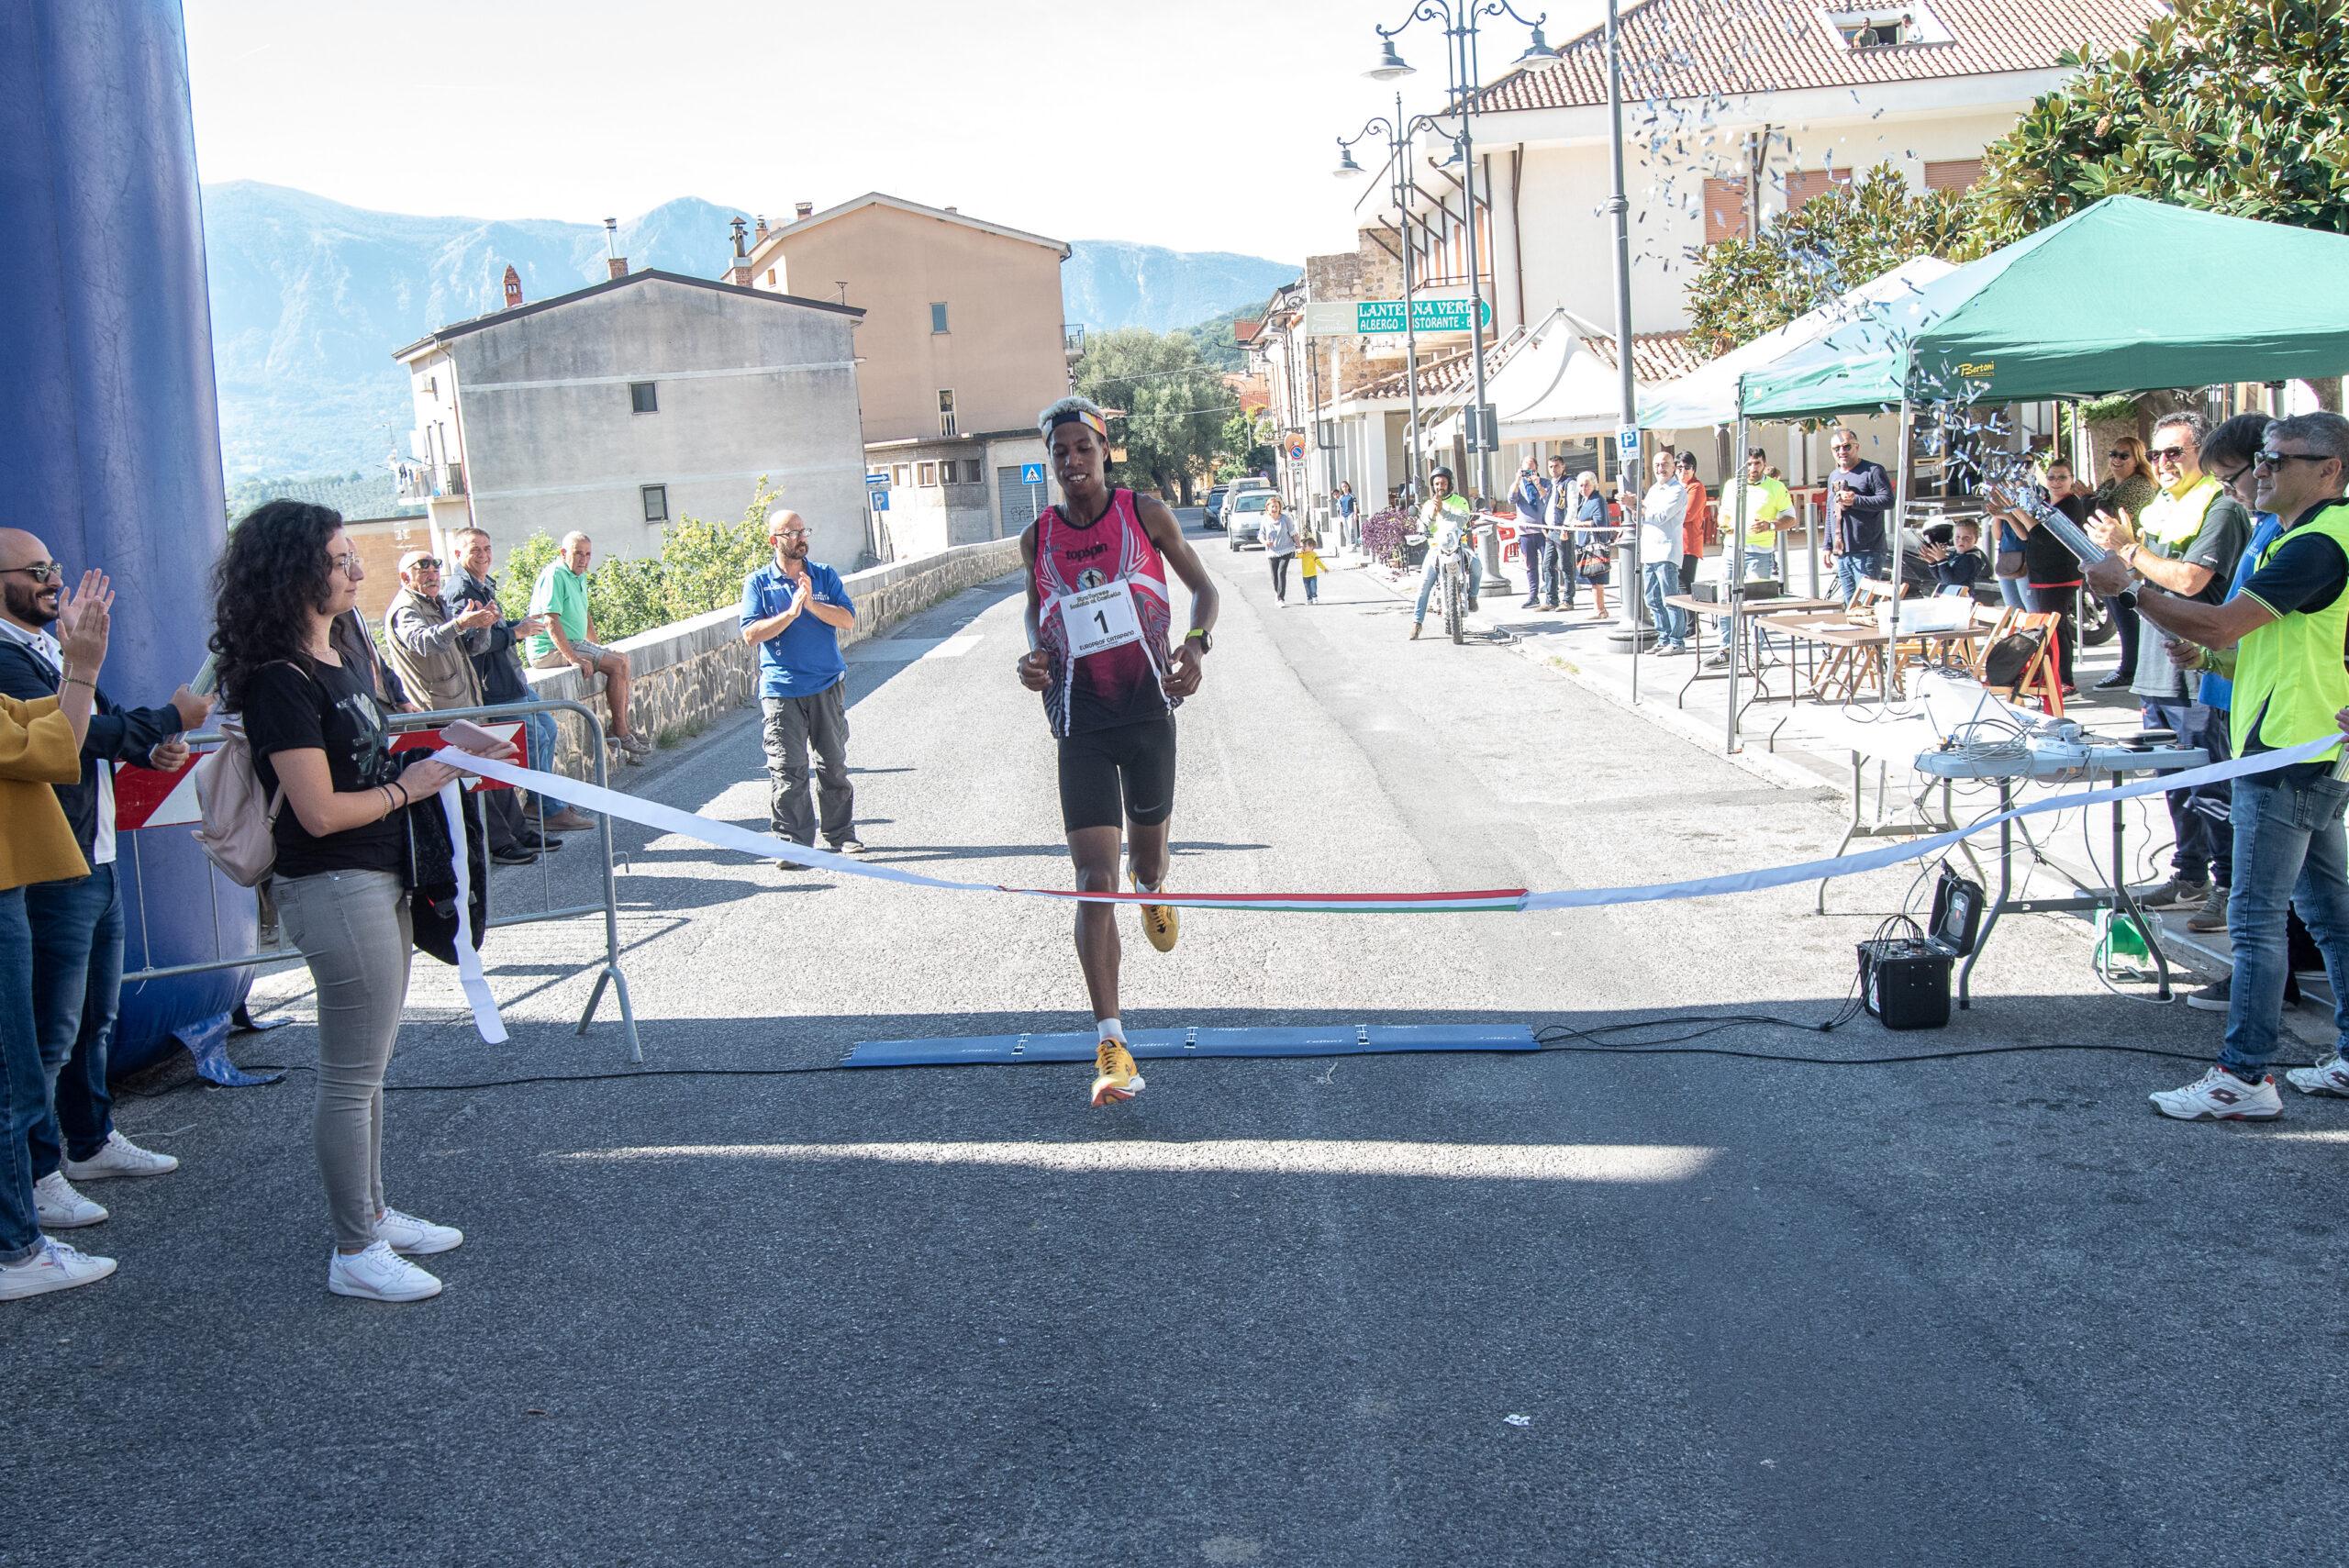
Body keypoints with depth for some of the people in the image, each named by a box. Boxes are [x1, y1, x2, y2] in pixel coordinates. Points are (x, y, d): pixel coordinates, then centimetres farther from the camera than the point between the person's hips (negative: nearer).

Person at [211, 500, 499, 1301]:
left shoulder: (341, 657, 10)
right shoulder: (281, 681, -19)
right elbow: (320, 811, -21)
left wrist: (435, 754, 7)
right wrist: (406, 788, -9)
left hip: (378, 880, 10)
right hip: (335, 889, -10)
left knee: (366, 1066, 19)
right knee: (351, 1077, 0)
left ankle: (372, 1214, 31)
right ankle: (354, 1253, 10)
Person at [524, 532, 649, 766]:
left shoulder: (579, 577, 14)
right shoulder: (555, 576, -17)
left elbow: (585, 616, 27)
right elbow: (551, 622, -25)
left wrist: (599, 649, 22)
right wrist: (573, 658, -29)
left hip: (573, 643, 10)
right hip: (550, 650, -10)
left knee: (621, 658, 7)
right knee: (617, 664, -18)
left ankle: (625, 727, 5)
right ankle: (620, 733, -15)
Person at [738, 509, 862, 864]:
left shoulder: (825, 575, 7)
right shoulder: (758, 582, 2)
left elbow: (847, 620, -3)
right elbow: (752, 634, -8)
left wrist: (811, 604, -16)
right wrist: (791, 613, -18)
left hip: (828, 685, 2)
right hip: (781, 690, -2)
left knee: (834, 764, 9)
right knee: (787, 769, -4)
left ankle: (841, 834, 19)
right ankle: (792, 841, 2)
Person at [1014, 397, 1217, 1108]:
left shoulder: (1146, 513, -1)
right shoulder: (1037, 537, 3)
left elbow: (1202, 584, 8)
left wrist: (1197, 645, -11)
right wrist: (1034, 656, -2)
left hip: (1147, 708, 0)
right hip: (1080, 722, 0)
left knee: (1146, 848, 16)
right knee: (1094, 879, -10)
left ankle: (1152, 889, 60)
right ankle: (1111, 1047, -11)